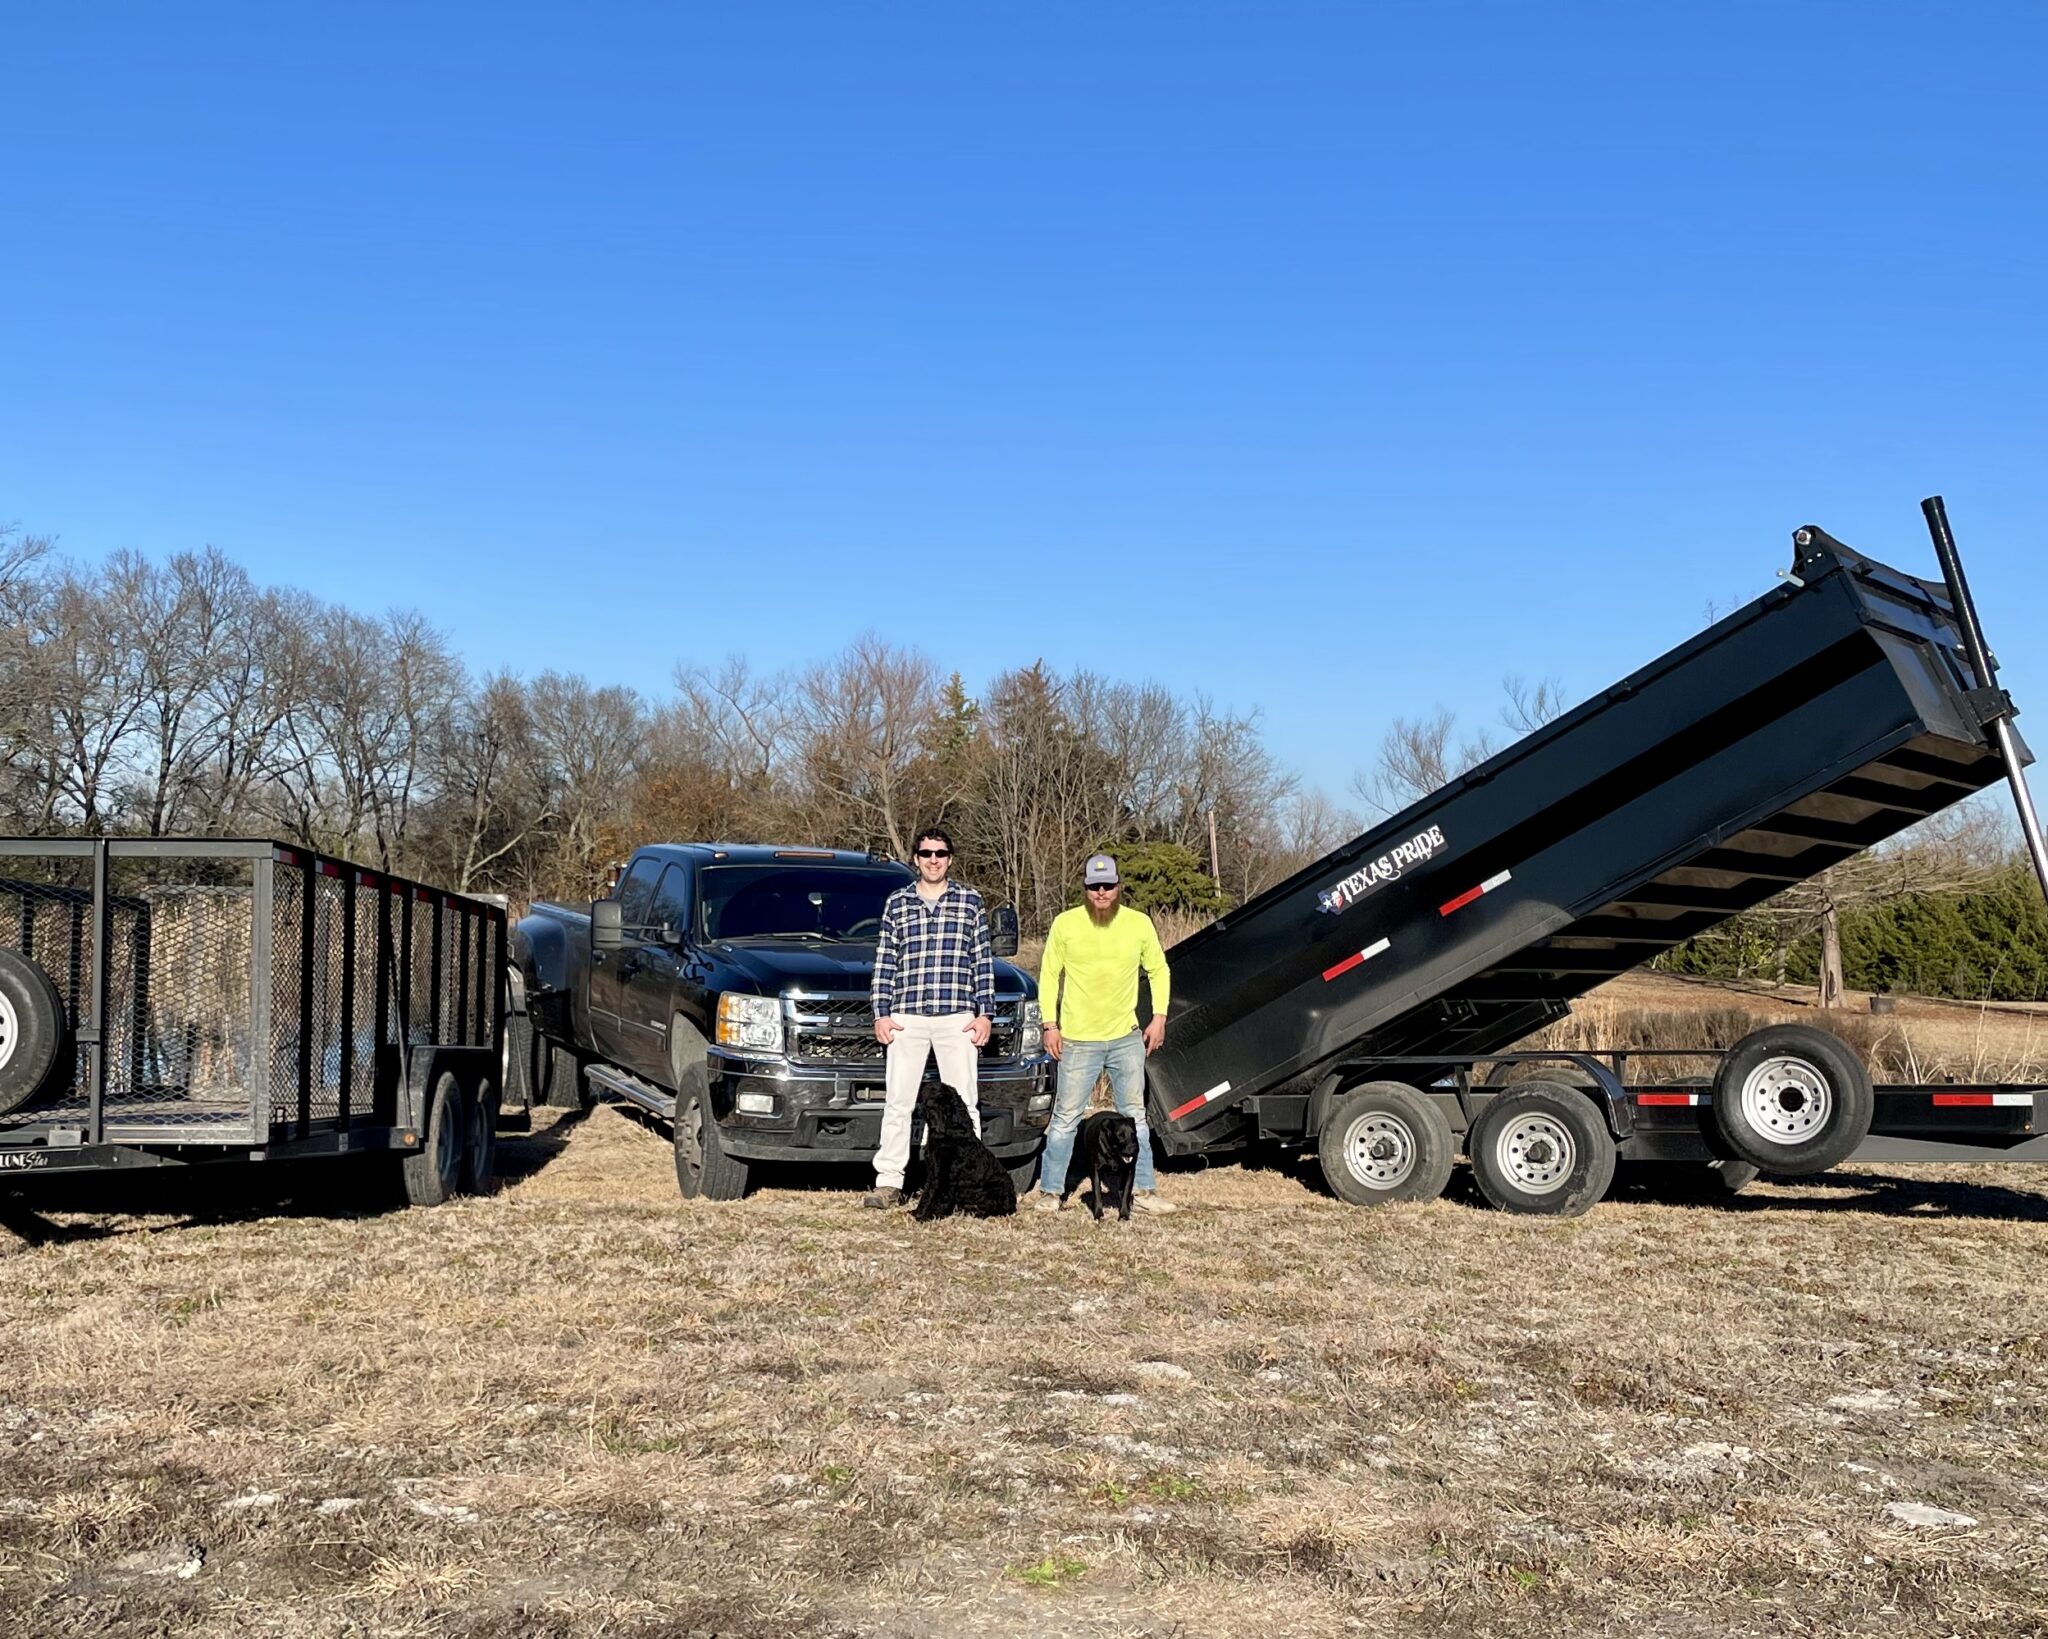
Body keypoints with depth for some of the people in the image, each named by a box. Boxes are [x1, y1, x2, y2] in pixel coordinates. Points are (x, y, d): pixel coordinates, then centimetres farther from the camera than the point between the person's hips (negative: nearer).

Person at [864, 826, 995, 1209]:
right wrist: (881, 1013, 4)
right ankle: (889, 1182, 6)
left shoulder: (970, 901, 8)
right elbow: (885, 961, 11)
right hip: (906, 1019, 1)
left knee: (963, 1104, 0)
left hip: (958, 1018, -1)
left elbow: (984, 961, 8)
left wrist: (985, 1013, 1)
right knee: (897, 1102, 1)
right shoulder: (897, 903, 11)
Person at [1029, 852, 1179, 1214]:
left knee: (1135, 1115, 9)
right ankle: (1049, 1190, 10)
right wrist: (1050, 1025, -4)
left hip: (1127, 1038, 3)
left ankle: (1143, 1190, 16)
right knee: (1066, 1117, 0)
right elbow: (1048, 976, 2)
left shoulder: (1139, 923, 0)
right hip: (1078, 1039, -2)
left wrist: (1159, 1017, 3)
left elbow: (1159, 970, 12)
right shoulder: (1065, 924, -5)